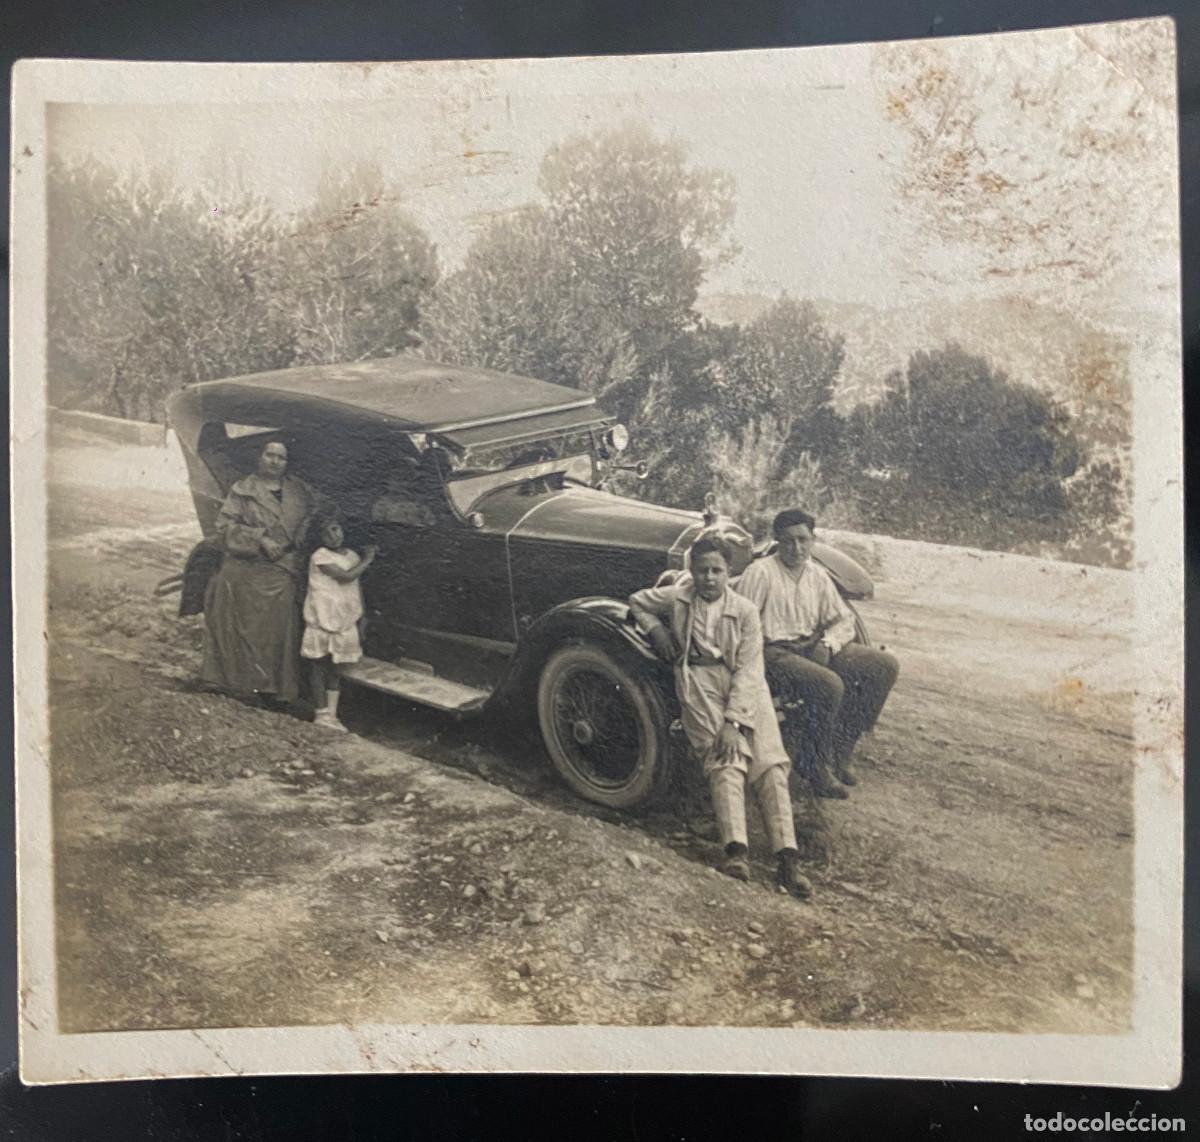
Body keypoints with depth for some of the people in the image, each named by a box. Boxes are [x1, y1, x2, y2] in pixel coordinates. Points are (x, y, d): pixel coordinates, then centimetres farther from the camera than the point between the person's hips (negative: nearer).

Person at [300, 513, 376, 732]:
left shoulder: (353, 556, 8)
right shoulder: (320, 556, -12)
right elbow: (345, 576, -22)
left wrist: (360, 619, 13)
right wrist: (367, 561, -11)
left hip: (345, 624, 6)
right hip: (322, 622, -6)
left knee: (336, 671, 10)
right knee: (318, 668, 3)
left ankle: (331, 714, 15)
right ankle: (321, 713, 10)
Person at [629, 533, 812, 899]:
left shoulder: (745, 611, 1)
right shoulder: (676, 598, 6)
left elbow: (748, 669, -7)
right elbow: (637, 601, 25)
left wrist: (733, 720, -18)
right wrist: (655, 629, 4)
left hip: (743, 687, 1)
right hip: (698, 683, -1)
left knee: (770, 763, -16)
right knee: (726, 761, -23)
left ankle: (787, 859, -22)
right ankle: (735, 851, -35)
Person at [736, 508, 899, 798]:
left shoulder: (818, 575, 13)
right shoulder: (760, 572, -8)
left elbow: (844, 620, 16)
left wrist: (827, 644, -4)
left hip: (813, 647, 8)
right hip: (774, 652, -8)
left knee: (886, 665, -5)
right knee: (830, 684, -34)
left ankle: (840, 753, -4)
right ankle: (821, 767, -13)